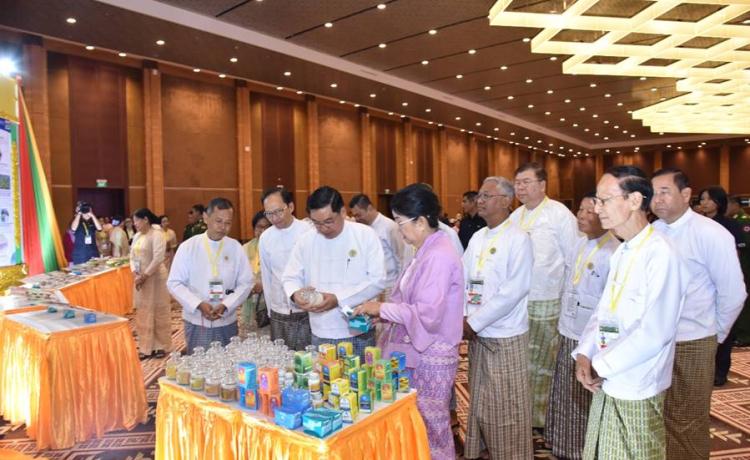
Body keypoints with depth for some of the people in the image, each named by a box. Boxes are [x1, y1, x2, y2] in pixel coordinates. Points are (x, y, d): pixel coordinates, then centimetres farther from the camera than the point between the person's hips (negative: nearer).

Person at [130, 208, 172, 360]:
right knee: (143, 314, 10)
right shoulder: (137, 236, 11)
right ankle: (146, 348, 19)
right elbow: (132, 257, 11)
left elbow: (158, 259, -20)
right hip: (140, 278, 8)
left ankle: (162, 346, 15)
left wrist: (144, 276, -18)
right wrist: (135, 274, -6)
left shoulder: (156, 234, -12)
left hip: (155, 278, -8)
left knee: (159, 312, 3)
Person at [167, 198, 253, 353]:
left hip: (227, 323, 1)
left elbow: (246, 283, 0)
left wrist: (226, 305, -14)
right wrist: (198, 304, -17)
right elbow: (174, 283, -4)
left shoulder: (235, 247, 0)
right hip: (196, 322, -1)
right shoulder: (188, 247, -4)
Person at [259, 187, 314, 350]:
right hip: (279, 315, 3)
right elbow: (266, 277, 10)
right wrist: (271, 310, 12)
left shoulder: (309, 232, -10)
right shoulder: (265, 238, 1)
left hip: (308, 312, -3)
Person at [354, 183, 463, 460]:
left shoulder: (439, 256, -21)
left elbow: (427, 314, -25)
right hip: (418, 352, 9)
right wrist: (382, 312, 1)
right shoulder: (427, 251, 8)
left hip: (431, 356, -9)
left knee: (431, 425, 7)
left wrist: (382, 308, -17)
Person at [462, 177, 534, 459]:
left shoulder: (518, 239, -11)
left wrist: (474, 322, -16)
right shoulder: (477, 238, 9)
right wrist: (461, 317, -6)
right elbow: (463, 280, 8)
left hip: (506, 336, -6)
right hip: (477, 335, 6)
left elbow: (514, 291, -19)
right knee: (480, 402, 18)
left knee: (507, 407, 6)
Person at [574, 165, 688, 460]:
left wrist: (601, 366, -15)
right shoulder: (621, 253, 9)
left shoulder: (660, 254, -19)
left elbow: (654, 333, -23)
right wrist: (584, 354, -5)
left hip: (636, 391, -7)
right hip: (606, 384, 8)